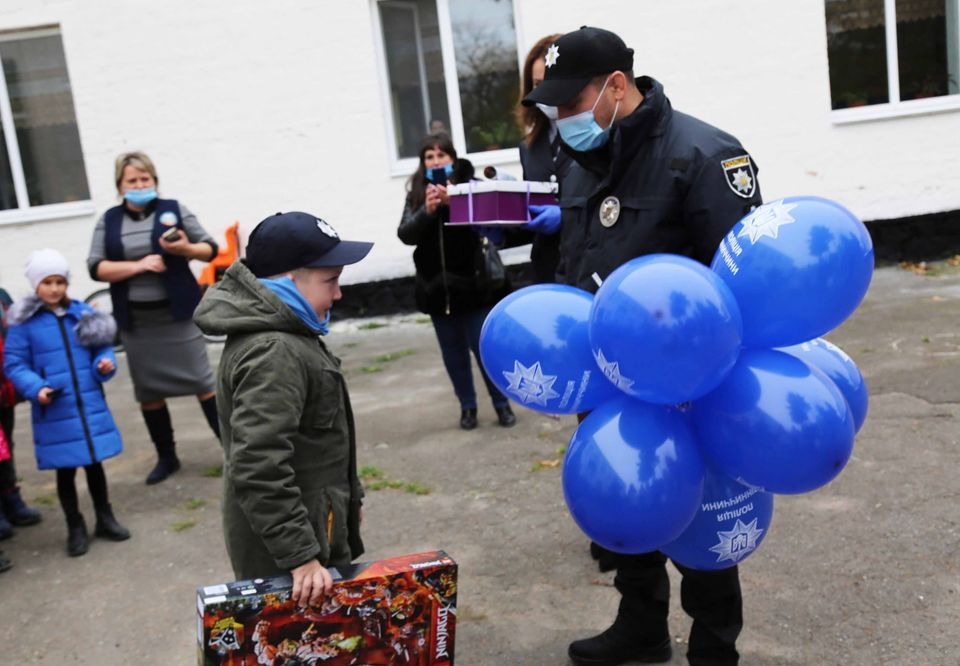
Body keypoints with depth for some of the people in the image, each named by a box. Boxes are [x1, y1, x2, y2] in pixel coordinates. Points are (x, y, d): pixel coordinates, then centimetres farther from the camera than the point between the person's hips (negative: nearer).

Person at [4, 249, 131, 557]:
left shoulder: (84, 313, 0)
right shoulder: (24, 322, -8)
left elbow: (102, 349, 8)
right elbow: (14, 365, -5)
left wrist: (106, 363, -13)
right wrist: (36, 388, -20)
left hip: (90, 406, 2)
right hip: (54, 412, -2)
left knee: (94, 463, 15)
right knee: (65, 470, 9)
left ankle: (105, 519, 32)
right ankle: (75, 528, 25)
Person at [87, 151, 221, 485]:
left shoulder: (174, 210, 1)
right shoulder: (108, 221, 6)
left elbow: (210, 249, 2)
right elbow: (95, 267, -2)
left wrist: (186, 249, -19)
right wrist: (138, 265, -16)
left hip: (177, 313, -3)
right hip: (135, 321, 3)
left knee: (203, 382, -1)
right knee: (149, 391, 10)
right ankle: (166, 457, 23)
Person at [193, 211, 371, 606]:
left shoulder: (279, 337, 9)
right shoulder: (274, 354, -24)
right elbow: (258, 467, -30)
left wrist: (346, 499, 25)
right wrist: (299, 555, -28)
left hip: (308, 528, 10)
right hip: (281, 547, -10)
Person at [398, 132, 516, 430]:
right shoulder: (416, 193, 4)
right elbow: (406, 234, -5)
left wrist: (452, 201, -29)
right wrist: (427, 210, -22)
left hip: (473, 282, -3)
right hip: (437, 285, 3)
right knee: (453, 351, 11)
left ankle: (502, 403, 18)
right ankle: (467, 406, 25)